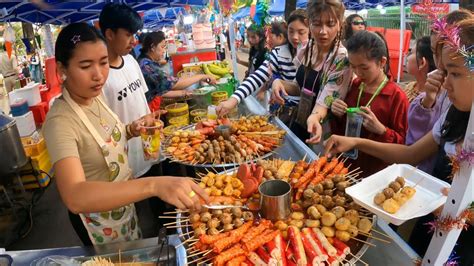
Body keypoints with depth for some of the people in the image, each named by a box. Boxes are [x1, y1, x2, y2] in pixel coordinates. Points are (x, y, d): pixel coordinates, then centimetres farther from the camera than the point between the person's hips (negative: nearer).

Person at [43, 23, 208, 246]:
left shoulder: (94, 96, -8)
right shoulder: (60, 122, -32)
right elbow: (74, 197, -46)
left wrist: (132, 130, -12)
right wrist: (153, 185, -60)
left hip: (123, 201, 7)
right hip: (98, 220, -7)